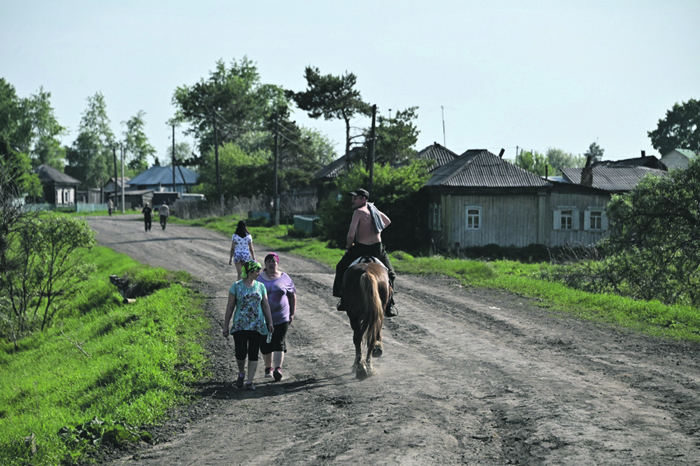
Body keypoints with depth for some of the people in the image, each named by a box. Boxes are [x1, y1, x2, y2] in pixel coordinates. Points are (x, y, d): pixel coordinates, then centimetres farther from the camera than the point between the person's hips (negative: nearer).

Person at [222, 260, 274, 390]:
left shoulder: (260, 286, 8)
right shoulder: (236, 286, 0)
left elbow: (265, 306, 11)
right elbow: (230, 307, 2)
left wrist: (270, 323, 2)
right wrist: (225, 326, 1)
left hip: (257, 325, 2)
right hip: (240, 325, -2)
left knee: (253, 354, 1)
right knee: (240, 353, -10)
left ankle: (250, 381, 8)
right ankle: (241, 373, 19)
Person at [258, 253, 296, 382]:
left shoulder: (284, 278, 3)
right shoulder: (259, 278, 4)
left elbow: (292, 296, 10)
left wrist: (292, 313, 7)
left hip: (281, 317, -1)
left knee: (279, 342, -10)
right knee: (265, 344, 6)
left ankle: (278, 368, -17)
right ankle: (268, 367, 20)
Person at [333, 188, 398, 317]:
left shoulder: (358, 212, -12)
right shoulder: (374, 209, 10)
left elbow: (351, 234, -20)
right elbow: (387, 221, 30)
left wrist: (349, 246, -2)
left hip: (360, 248, -5)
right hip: (378, 248, 5)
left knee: (341, 269, 19)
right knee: (389, 274, 22)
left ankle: (344, 300, 19)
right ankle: (390, 305, 13)